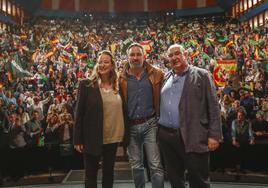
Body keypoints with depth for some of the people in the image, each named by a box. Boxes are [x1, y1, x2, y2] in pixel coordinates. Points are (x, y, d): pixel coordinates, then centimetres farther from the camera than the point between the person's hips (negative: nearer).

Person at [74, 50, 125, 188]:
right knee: (91, 174, 9)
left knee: (109, 172, 17)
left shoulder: (117, 86, 5)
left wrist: (123, 135, 7)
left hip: (113, 138, 4)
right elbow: (79, 113, -8)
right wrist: (78, 139, -10)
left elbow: (121, 110, 11)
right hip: (92, 138, -3)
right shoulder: (86, 84, -7)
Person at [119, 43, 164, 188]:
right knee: (136, 166, 15)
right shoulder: (122, 78, 0)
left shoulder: (156, 75, -1)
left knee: (156, 165, -2)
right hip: (131, 127, 2)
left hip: (150, 124, -2)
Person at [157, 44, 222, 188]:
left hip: (193, 137, -5)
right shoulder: (165, 77, 13)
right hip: (165, 135, 5)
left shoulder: (201, 75, -1)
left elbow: (213, 107, -5)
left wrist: (214, 135, -11)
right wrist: (157, 129, 9)